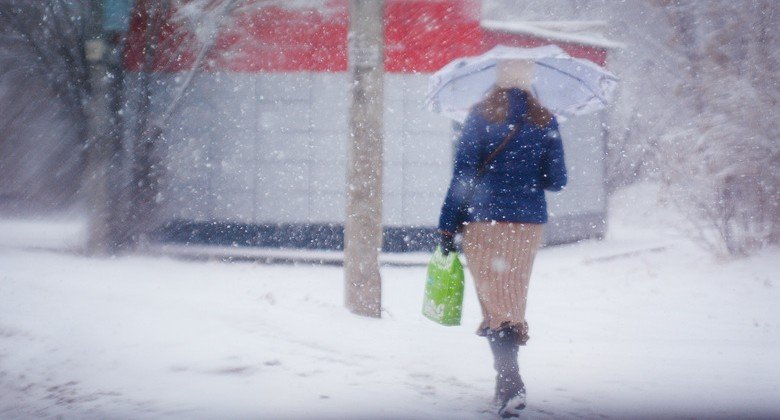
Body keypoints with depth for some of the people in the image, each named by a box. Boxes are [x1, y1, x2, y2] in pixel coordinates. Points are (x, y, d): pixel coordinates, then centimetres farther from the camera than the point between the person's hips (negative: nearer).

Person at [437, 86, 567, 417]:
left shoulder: (481, 116, -4)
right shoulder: (545, 121, 3)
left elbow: (463, 175, -7)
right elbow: (556, 180, 4)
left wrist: (448, 227, -3)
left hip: (484, 221, -3)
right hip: (529, 223, 3)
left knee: (495, 302, -3)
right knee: (514, 299, 14)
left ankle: (511, 382, -19)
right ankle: (507, 384, 21)